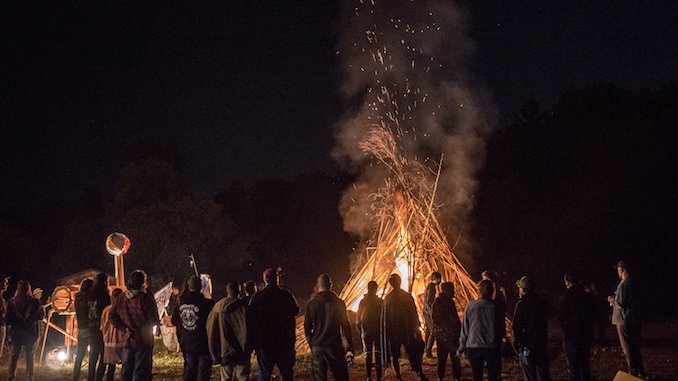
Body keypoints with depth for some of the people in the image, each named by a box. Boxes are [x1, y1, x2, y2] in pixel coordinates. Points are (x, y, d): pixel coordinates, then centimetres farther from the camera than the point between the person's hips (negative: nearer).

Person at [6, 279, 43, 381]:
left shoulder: (12, 302, -7)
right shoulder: (34, 302, -11)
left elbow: (8, 319, -3)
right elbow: (41, 316, 0)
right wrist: (42, 308, 17)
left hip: (16, 333, 1)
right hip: (30, 334, -1)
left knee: (14, 356, 12)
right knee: (29, 357, 9)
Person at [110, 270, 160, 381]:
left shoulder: (122, 298, 2)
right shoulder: (145, 298, -16)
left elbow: (112, 315, 4)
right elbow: (154, 321, -14)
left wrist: (124, 328, 2)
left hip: (127, 342, 5)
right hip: (143, 342, -5)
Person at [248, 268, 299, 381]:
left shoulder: (257, 297, -5)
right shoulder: (286, 295, -6)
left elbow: (250, 320, -4)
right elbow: (295, 311, 8)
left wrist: (254, 342, 2)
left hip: (264, 343, 0)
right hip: (285, 341, 0)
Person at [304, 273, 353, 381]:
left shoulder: (311, 304, 1)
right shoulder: (339, 303, -2)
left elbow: (307, 328, 6)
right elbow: (346, 326, -2)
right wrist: (350, 348, 2)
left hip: (317, 348, 2)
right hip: (335, 347, -1)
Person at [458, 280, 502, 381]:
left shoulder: (470, 306, -6)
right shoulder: (495, 307, -8)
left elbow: (464, 329, -1)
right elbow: (499, 328, -2)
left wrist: (461, 348, 9)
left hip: (473, 347, 1)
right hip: (492, 348, -1)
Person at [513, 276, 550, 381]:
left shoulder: (521, 304, -14)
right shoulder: (543, 303, 6)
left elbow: (517, 326, -14)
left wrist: (516, 342, -5)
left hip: (526, 346, -6)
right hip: (541, 344, 6)